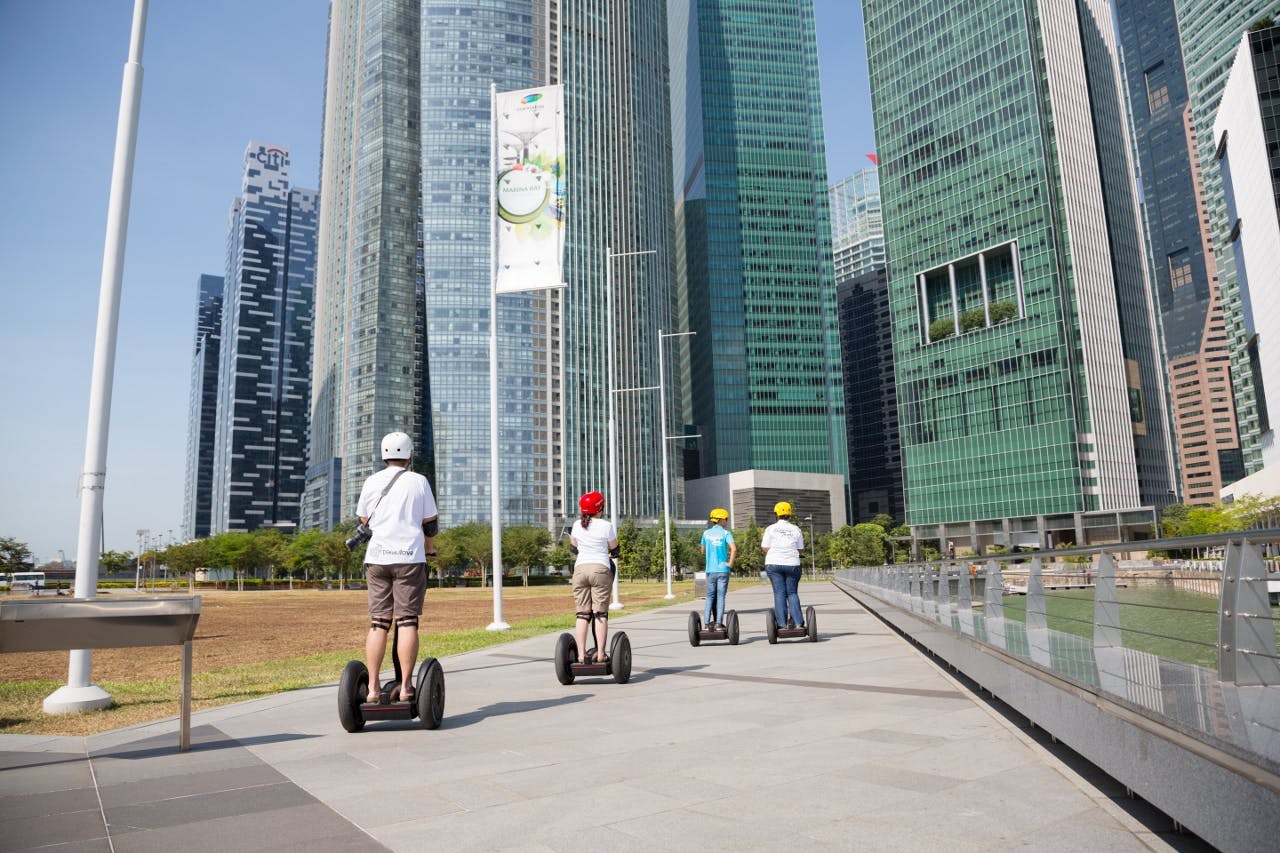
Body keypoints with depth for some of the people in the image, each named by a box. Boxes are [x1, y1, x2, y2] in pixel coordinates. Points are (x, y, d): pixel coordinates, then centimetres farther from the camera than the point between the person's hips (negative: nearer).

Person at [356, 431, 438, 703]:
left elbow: (363, 520, 18)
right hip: (410, 558, -2)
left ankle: (373, 687, 3)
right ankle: (406, 686, -4)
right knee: (407, 621, -2)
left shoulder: (372, 482, 7)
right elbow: (430, 524, 3)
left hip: (377, 558, 3)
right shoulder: (418, 481, 1)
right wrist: (430, 548, 20)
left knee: (378, 623, 4)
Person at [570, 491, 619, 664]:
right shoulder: (606, 526, -4)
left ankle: (581, 654, 0)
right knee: (600, 613, 0)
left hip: (580, 569, 3)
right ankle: (600, 653, -3)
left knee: (582, 614, 3)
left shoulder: (577, 525, 7)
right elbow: (615, 550, 6)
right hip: (600, 569, -3)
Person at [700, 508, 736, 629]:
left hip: (710, 570, 3)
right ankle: (718, 623, 0)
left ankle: (707, 623, 6)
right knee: (720, 596, 2)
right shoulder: (726, 533, -5)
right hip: (723, 570, -3)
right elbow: (734, 549, -20)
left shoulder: (706, 533, 6)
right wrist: (731, 563, -10)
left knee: (710, 596, 11)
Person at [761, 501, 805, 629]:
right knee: (792, 593, 8)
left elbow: (765, 548, -1)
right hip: (792, 564, 1)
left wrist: (762, 539, 17)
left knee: (779, 593, 1)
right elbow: (800, 549, 8)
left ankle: (782, 624, -2)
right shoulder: (796, 530, 6)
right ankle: (798, 622, 1)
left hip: (773, 564, -1)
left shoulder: (770, 529, 1)